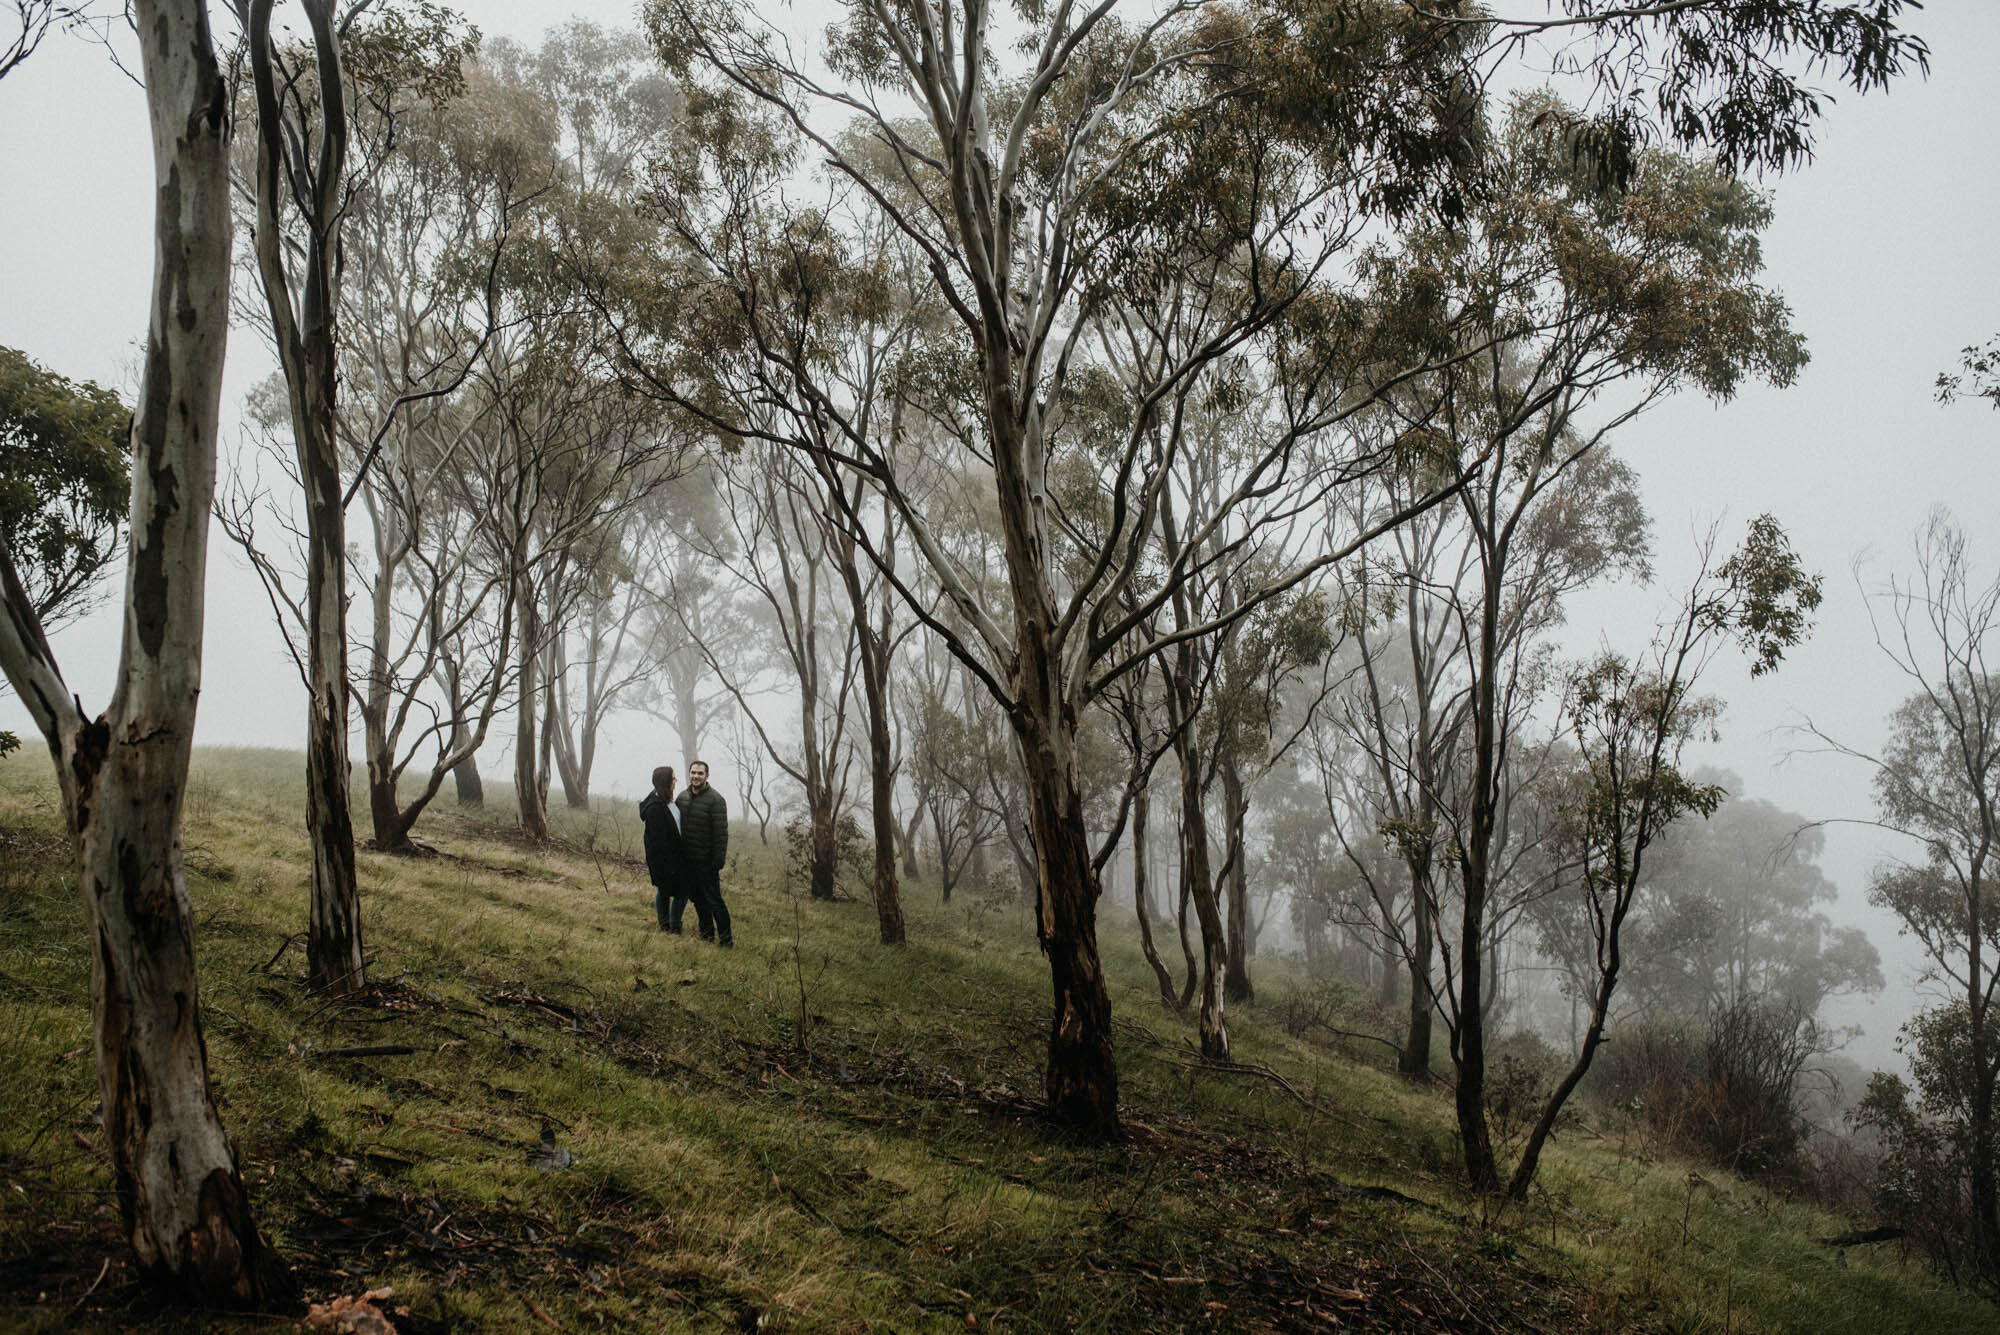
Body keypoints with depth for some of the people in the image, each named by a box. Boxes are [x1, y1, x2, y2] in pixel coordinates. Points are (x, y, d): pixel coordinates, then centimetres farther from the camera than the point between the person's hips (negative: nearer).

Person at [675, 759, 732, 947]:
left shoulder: (715, 799, -13)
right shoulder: (682, 797, 8)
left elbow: (721, 832, -15)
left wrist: (718, 860, -18)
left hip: (706, 860, -7)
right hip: (688, 859, 7)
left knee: (714, 899, -7)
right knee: (697, 898, 15)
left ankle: (725, 938, -1)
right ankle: (705, 933, 27)